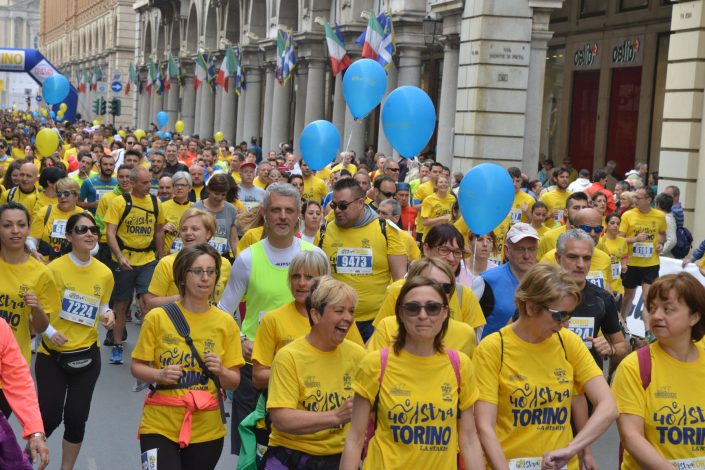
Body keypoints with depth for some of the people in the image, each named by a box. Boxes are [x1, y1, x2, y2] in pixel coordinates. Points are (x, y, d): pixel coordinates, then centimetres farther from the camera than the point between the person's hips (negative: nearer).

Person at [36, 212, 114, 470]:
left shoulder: (105, 273, -2)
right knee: (50, 417, 0)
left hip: (87, 356, 3)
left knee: (76, 418, 6)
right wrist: (49, 332, -22)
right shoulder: (55, 268, -13)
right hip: (52, 355, -3)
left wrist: (107, 315, -8)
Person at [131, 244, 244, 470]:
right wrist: (160, 375, -18)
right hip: (159, 425, -2)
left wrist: (220, 371, -18)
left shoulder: (226, 323, -1)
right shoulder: (157, 317, -5)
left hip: (206, 430, 2)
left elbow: (234, 382, 3)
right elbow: (136, 366, 1)